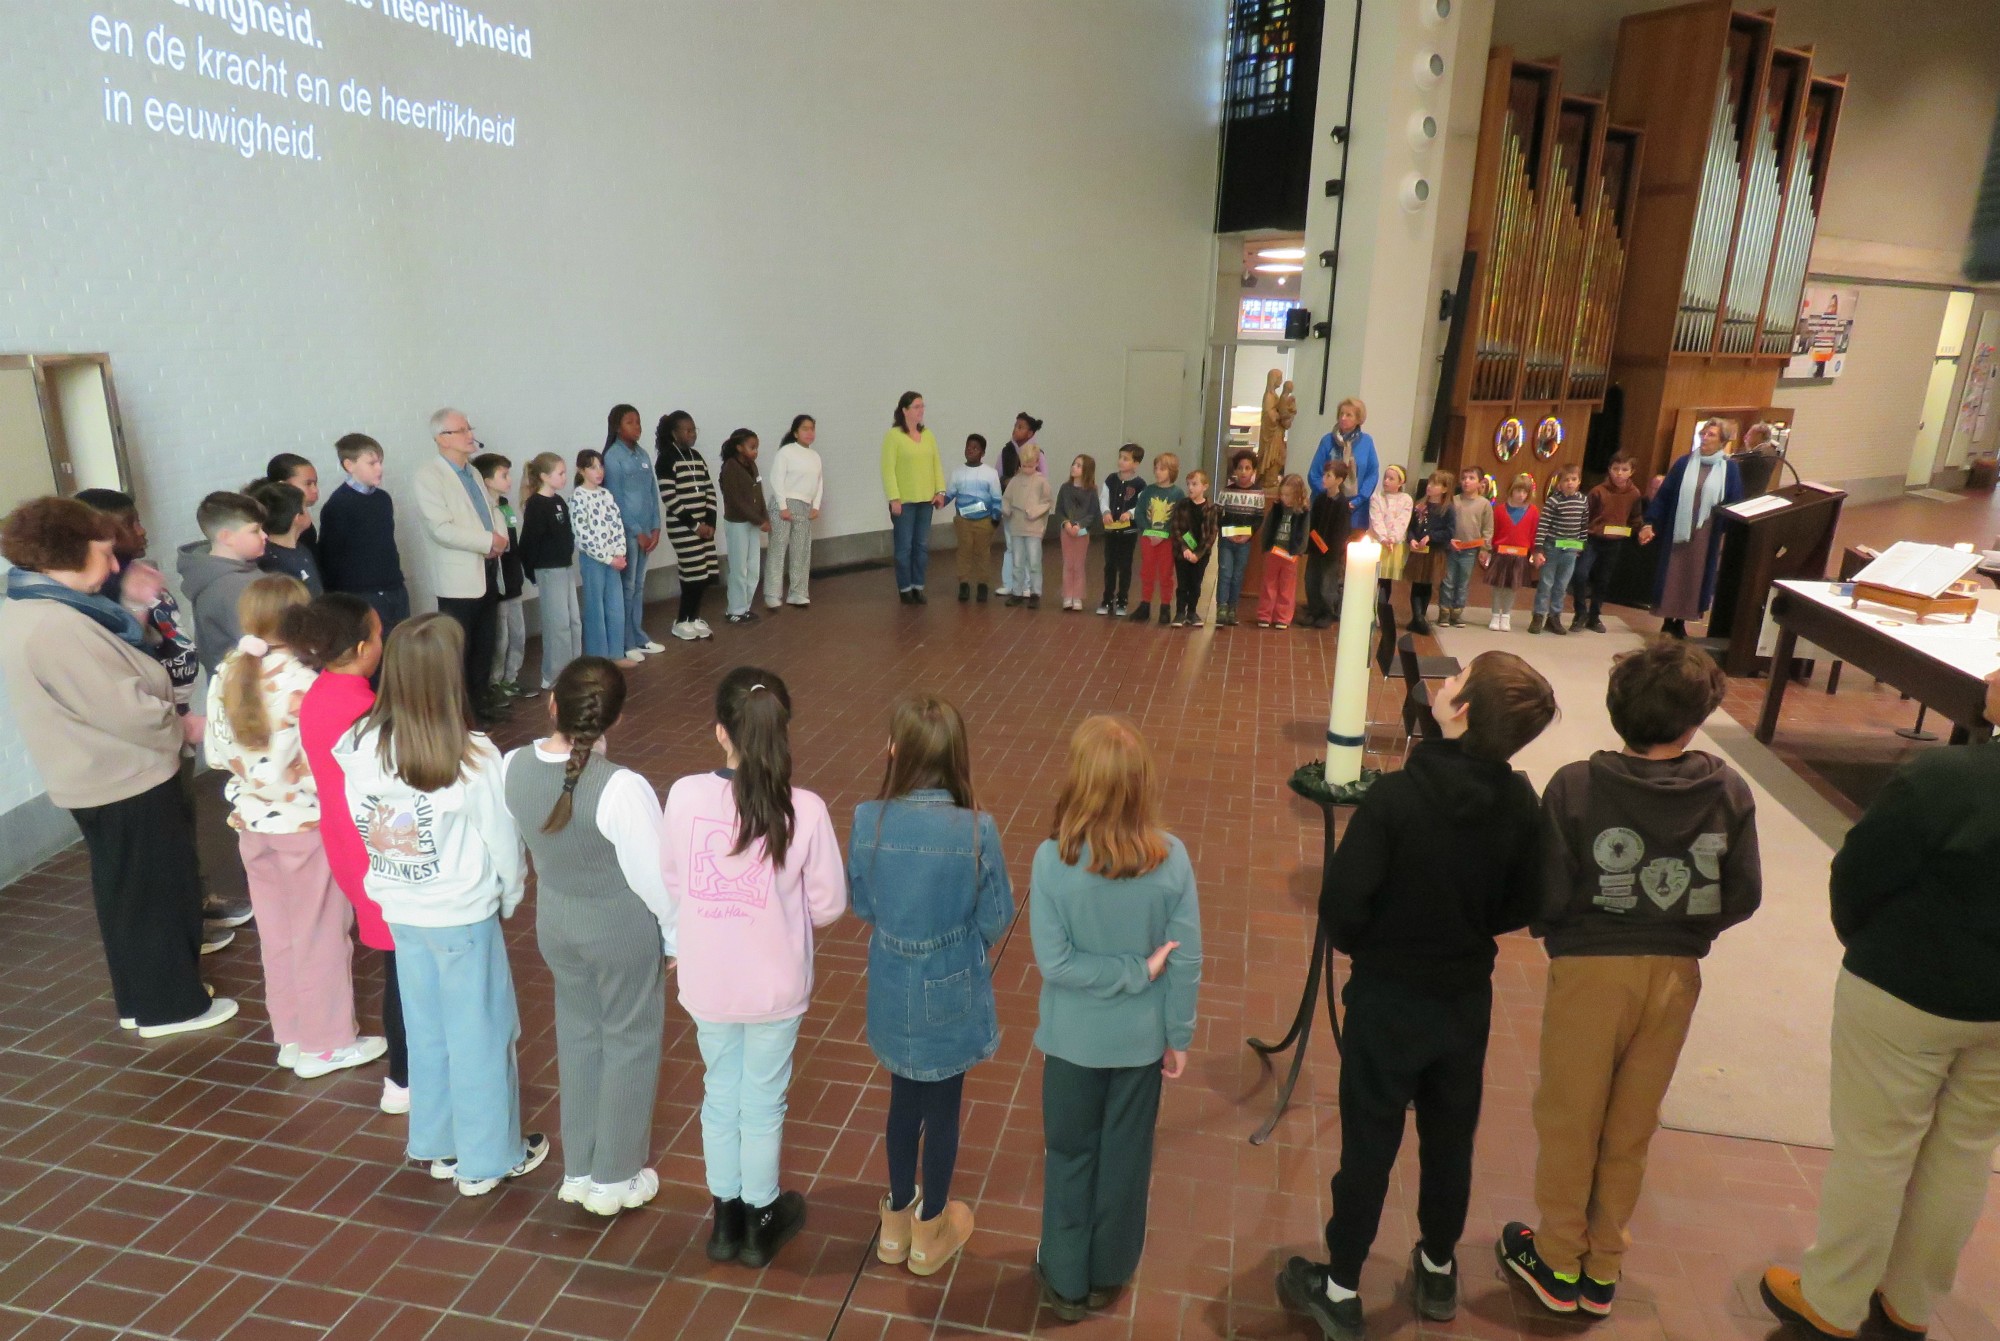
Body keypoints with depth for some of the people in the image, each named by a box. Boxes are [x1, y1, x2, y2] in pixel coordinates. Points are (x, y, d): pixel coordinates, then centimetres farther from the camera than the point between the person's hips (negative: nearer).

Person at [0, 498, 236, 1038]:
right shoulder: (55, 625, -26)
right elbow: (127, 709, -25)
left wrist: (137, 611, 7)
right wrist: (184, 726, -9)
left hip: (102, 778, 10)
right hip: (128, 781, -10)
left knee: (127, 894, 20)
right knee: (155, 894, 5)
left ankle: (142, 1000, 33)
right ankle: (170, 1006, 18)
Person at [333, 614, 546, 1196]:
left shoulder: (360, 747, -11)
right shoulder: (470, 758, -24)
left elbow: (361, 827, 0)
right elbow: (503, 841, -14)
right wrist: (510, 896, 5)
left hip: (398, 910, 5)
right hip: (463, 915, -5)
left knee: (426, 1029, 21)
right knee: (480, 1034, 11)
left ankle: (438, 1147, 37)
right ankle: (488, 1159, 26)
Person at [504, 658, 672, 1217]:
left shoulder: (513, 768, -14)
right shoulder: (622, 788, -31)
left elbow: (514, 842, 3)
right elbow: (653, 875, -21)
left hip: (554, 922, 5)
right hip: (624, 929, -5)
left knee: (577, 1036, 23)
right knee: (629, 1044, 15)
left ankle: (578, 1171, 38)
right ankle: (614, 1180, 30)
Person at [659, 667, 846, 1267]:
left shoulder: (685, 796, -17)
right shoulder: (805, 811, -22)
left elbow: (670, 884, -3)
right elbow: (829, 904, -11)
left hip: (706, 982, 2)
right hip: (775, 986, -2)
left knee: (720, 1093, 23)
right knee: (763, 1102, 18)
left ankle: (726, 1218, 41)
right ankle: (760, 1221, 38)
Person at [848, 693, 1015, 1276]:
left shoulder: (867, 821, -18)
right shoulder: (977, 829, -23)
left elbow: (860, 906, -3)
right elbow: (997, 919, -11)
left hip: (893, 993, 2)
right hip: (952, 995, -2)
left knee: (904, 1101, 24)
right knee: (943, 1109, 18)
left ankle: (897, 1221, 43)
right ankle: (930, 1232, 38)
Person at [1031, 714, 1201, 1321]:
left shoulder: (1053, 860, -24)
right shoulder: (1171, 858, -18)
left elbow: (1054, 963, -20)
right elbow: (1187, 963, -10)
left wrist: (1136, 971, -12)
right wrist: (1179, 1036, 3)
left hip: (1074, 1040, -1)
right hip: (1141, 1038, 2)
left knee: (1070, 1157, 20)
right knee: (1126, 1157, 22)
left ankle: (1066, 1280, 38)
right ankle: (1108, 1275, 42)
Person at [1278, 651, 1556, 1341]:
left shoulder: (1395, 796, -26)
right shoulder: (1520, 802, -11)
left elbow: (1341, 904, -21)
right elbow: (1521, 907, 1)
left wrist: (1363, 944, 0)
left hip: (1387, 998, -4)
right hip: (1466, 998, 4)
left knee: (1368, 1146, 10)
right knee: (1450, 1141, 22)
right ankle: (1438, 1272, 42)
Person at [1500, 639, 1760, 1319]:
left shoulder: (1576, 786, -18)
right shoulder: (1729, 792, -8)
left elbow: (1547, 901, -17)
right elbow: (1742, 899, -2)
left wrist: (1550, 928, 6)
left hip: (1590, 968, -3)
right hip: (1676, 974, 3)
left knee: (1569, 1122, 16)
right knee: (1631, 1128, 20)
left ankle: (1559, 1263, 33)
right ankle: (1603, 1269, 36)